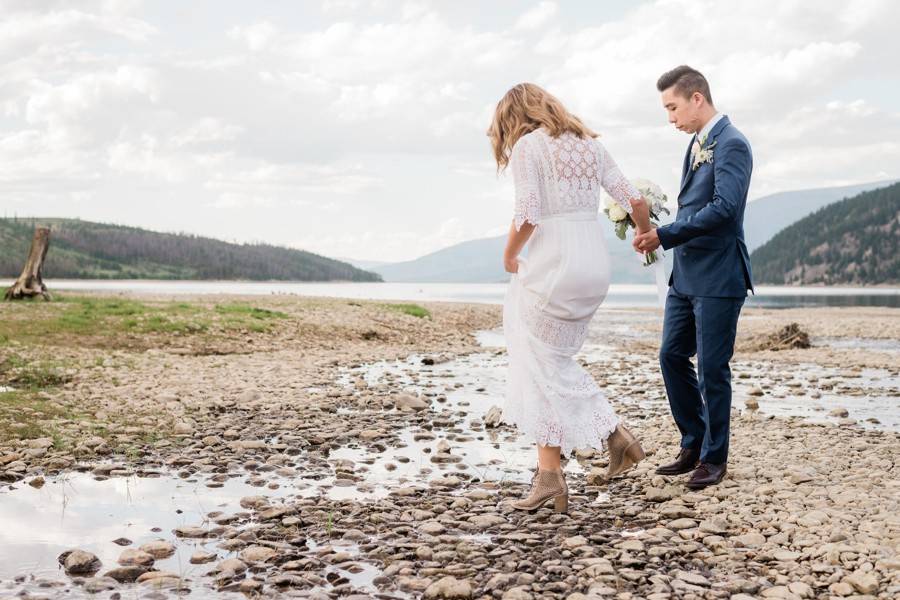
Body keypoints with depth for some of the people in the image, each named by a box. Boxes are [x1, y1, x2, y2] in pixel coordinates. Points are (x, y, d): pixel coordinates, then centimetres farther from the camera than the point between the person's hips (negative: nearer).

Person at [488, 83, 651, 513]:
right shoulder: (588, 143, 15)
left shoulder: (527, 145, -4)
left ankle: (550, 475, 5)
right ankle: (613, 433, 13)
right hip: (596, 264, 7)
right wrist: (646, 237, 29)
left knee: (544, 368, 3)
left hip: (554, 264, -7)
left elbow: (527, 216, -15)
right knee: (553, 359, 19)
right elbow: (634, 200, 11)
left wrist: (509, 255, 3)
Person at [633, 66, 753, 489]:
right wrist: (656, 235, 3)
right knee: (672, 356, 11)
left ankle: (714, 458, 14)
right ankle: (693, 447, 23)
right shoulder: (697, 144, 15)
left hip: (718, 277, -9)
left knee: (712, 369, -1)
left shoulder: (731, 144, -13)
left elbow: (724, 207, -24)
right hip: (686, 274, 9)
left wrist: (665, 235, -23)